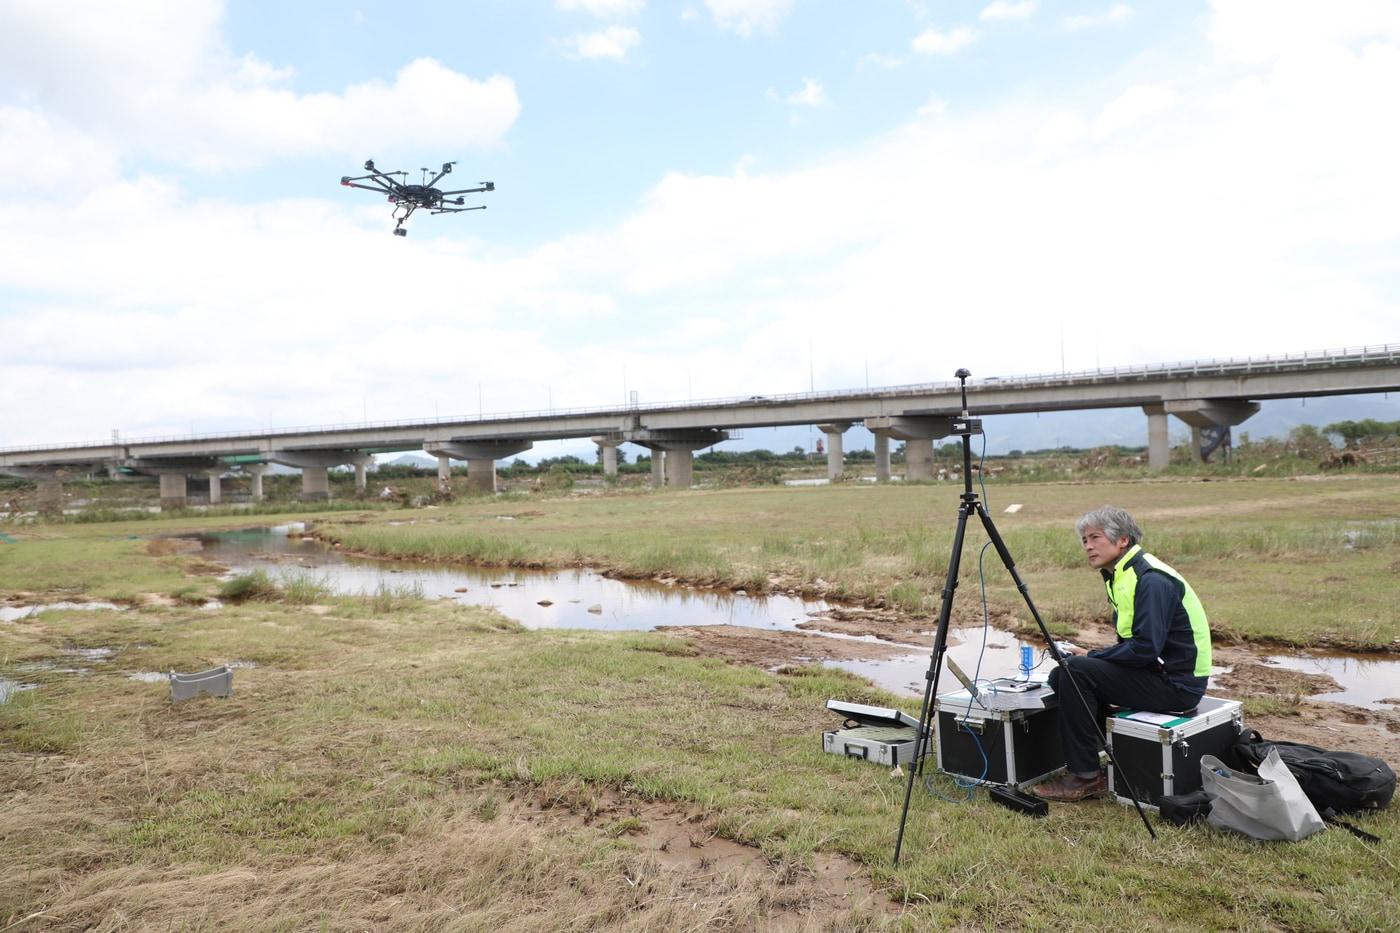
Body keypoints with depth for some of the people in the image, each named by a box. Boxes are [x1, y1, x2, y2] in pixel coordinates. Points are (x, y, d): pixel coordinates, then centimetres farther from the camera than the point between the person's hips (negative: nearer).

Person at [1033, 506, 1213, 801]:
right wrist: (1091, 656, 0)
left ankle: (1085, 776, -11)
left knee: (1074, 672, -21)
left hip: (1177, 684, -10)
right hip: (1156, 671, 10)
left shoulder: (1152, 580, -19)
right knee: (1060, 675, 4)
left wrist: (1090, 656, -14)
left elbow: (1145, 649, -26)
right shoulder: (1122, 576, 11)